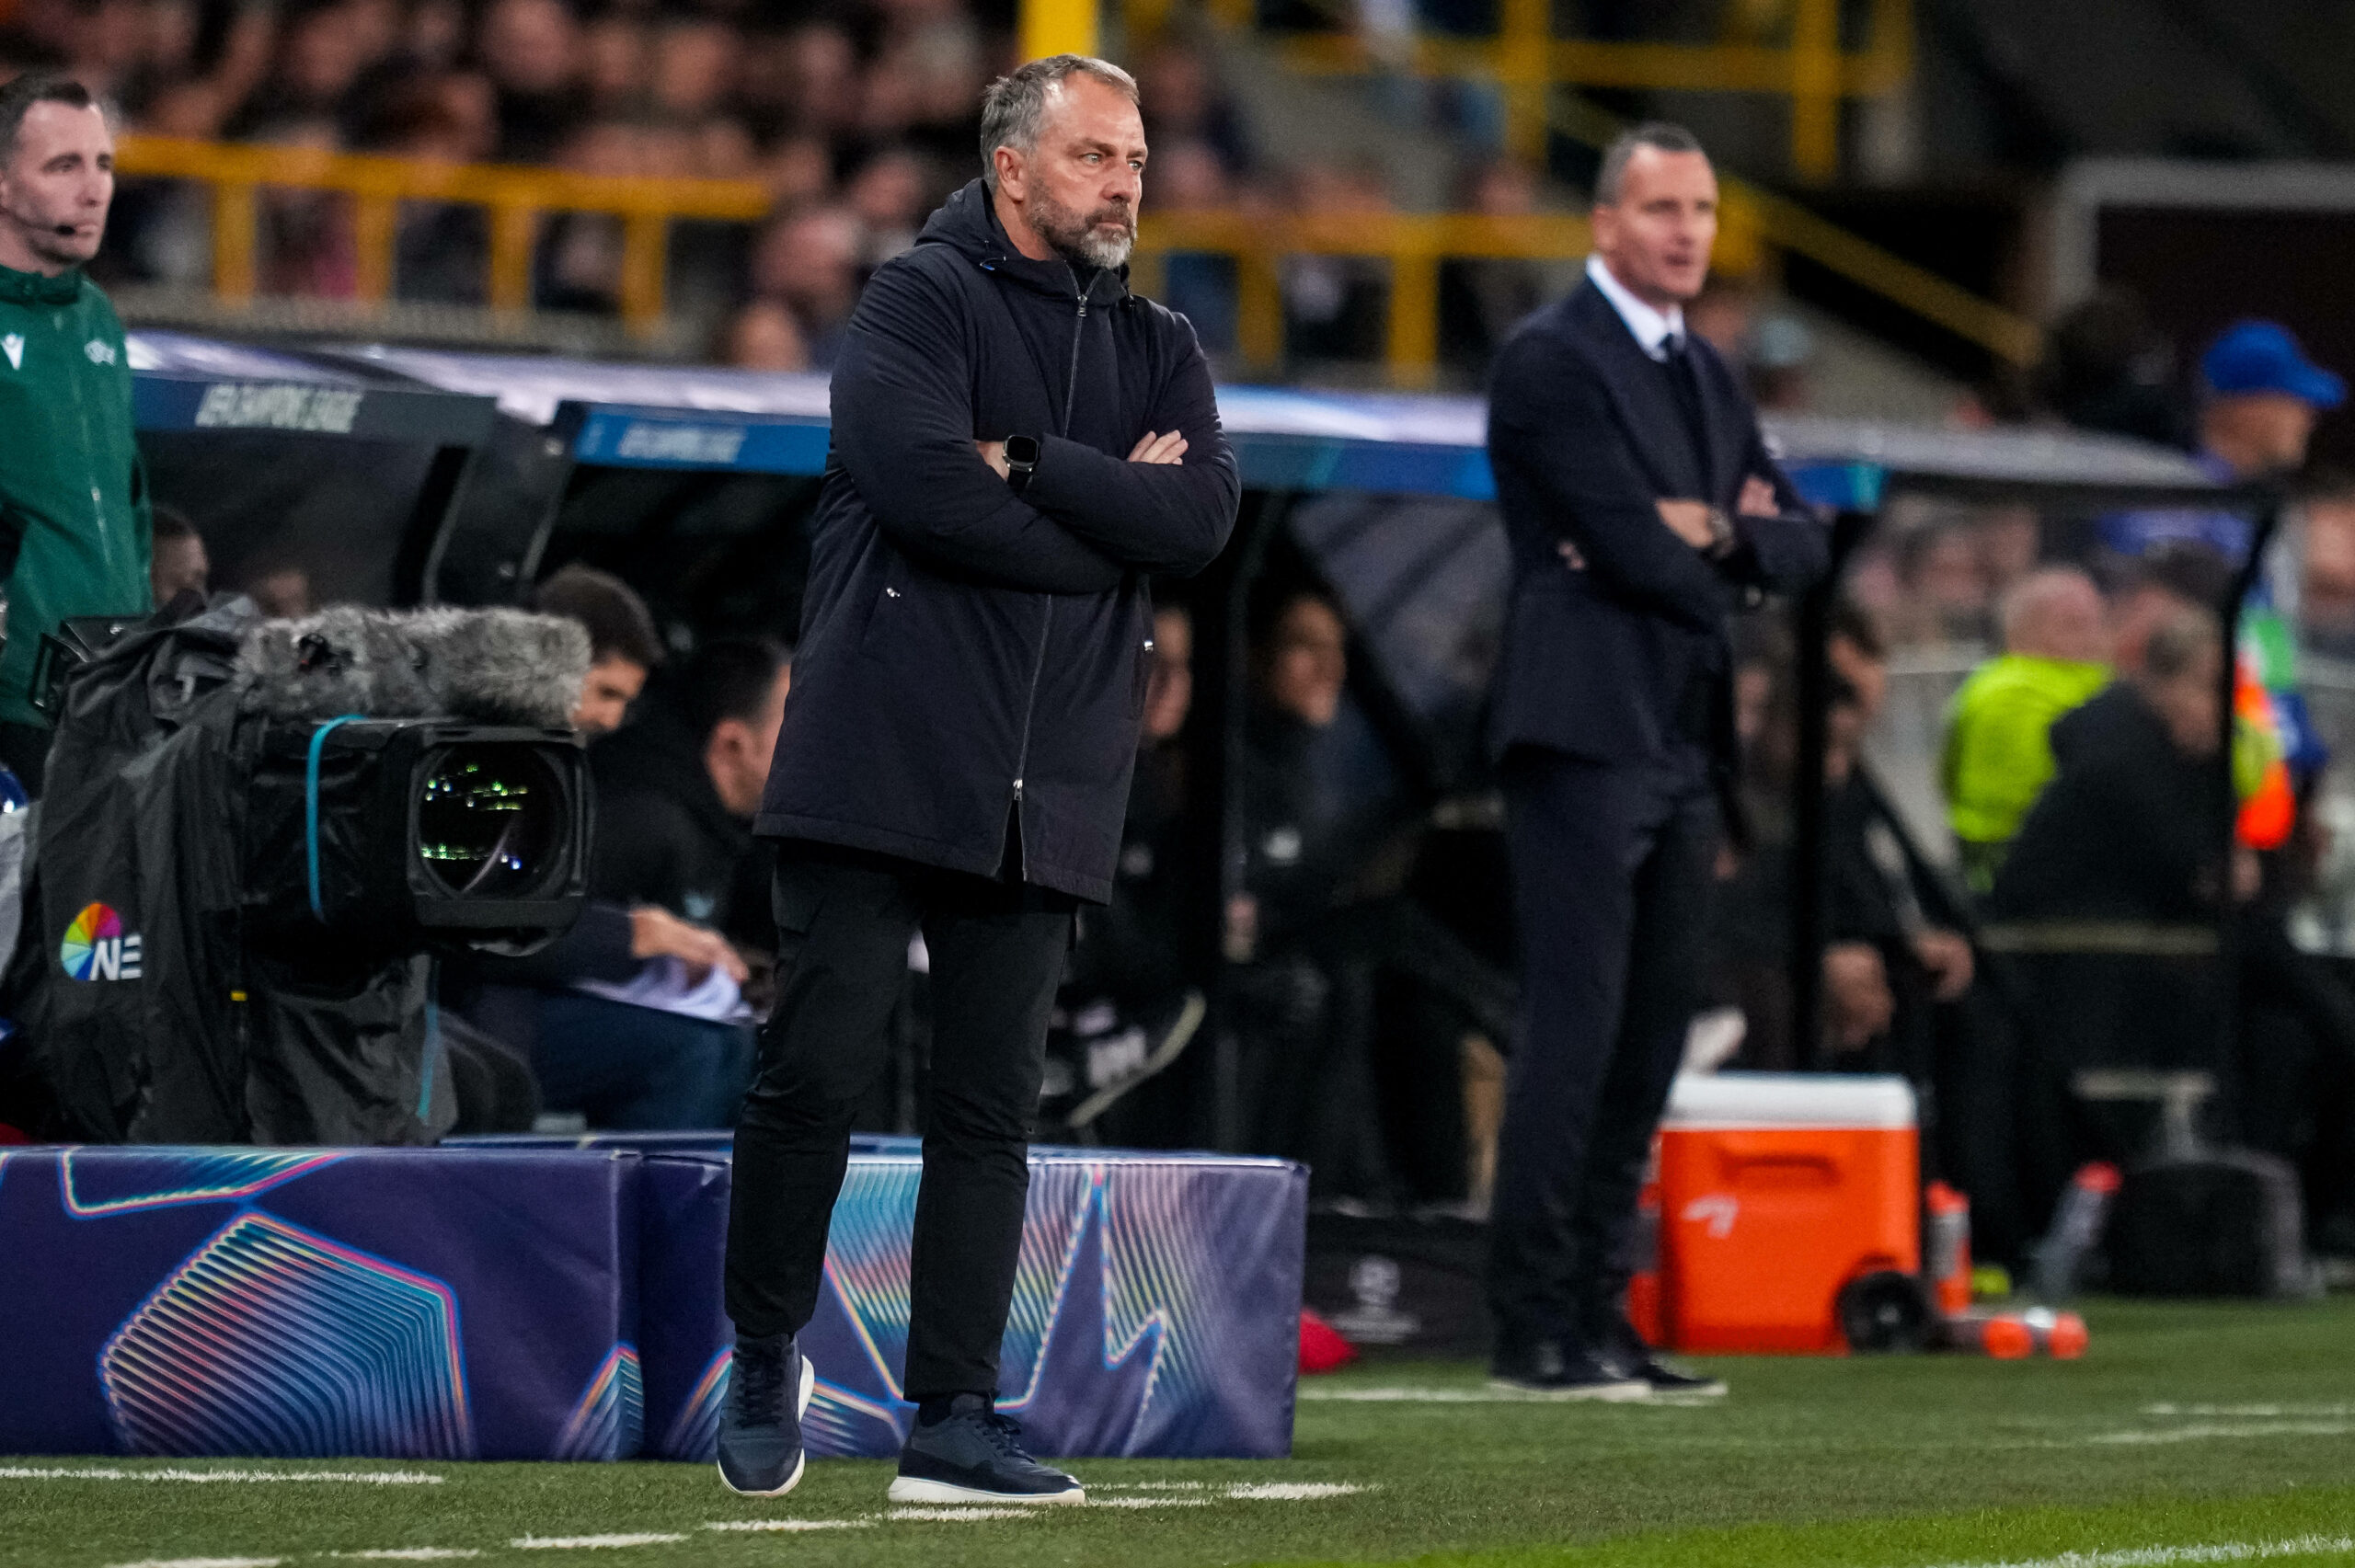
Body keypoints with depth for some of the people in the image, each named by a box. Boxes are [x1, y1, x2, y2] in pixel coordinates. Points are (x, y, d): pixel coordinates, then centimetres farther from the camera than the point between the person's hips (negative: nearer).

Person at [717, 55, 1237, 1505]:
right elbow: (925, 486, -18)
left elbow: (1204, 517, -1)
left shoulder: (1158, 349, 17)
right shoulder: (925, 299, -1)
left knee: (993, 1109, 4)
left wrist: (1030, 461, -10)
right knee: (819, 1071, -6)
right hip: (884, 770, -5)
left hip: (1042, 804, 5)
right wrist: (1111, 514, -7)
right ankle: (767, 1364, 12)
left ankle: (955, 1423, 7)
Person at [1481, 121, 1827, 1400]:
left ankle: (1600, 1317, 12)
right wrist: (1692, 552, 2)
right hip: (1586, 735, -9)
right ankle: (1533, 1329, -9)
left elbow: (1799, 545, 12)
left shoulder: (1704, 374, 20)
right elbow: (1635, 547, -17)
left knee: (1649, 1042, 8)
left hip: (1684, 743, 9)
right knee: (1574, 1031, -11)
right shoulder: (1552, 361, -8)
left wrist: (1717, 532, -7)